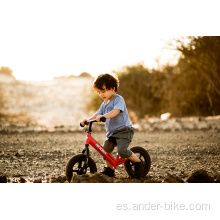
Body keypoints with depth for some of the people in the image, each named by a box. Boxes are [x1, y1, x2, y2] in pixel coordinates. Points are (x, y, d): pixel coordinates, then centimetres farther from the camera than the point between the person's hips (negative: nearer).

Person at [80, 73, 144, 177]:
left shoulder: (118, 99, -10)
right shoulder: (104, 103, 16)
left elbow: (116, 111, -28)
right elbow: (98, 114, 13)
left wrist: (103, 116, -44)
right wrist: (87, 120, -5)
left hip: (124, 130, -8)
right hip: (111, 132, 8)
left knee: (122, 150, -24)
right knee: (105, 150, -2)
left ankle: (138, 162, -3)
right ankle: (109, 169, 16)